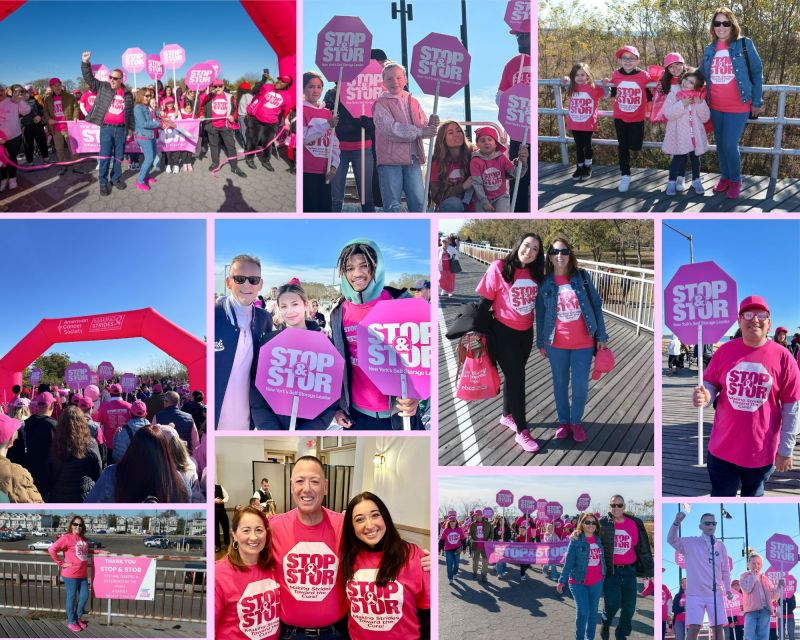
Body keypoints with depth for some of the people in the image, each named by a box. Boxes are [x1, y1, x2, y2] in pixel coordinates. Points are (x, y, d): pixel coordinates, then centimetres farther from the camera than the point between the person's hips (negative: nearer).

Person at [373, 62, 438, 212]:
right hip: (390, 160, -5)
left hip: (413, 160, 5)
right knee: (392, 204, -4)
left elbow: (424, 127, 9)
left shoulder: (413, 102, 16)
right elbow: (391, 129, -15)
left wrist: (431, 125, -15)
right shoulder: (381, 104, -1)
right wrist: (419, 131, -19)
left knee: (418, 201, 3)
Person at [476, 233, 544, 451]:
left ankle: (507, 415, 39)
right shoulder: (499, 268, -16)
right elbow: (485, 301, -11)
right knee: (515, 377, -2)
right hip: (504, 332, -5)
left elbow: (538, 302, 10)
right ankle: (521, 431, 6)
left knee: (514, 375, 19)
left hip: (526, 333, 5)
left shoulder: (535, 273, -1)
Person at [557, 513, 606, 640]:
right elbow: (568, 562, -9)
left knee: (593, 611, 10)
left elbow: (602, 560, 14)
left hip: (597, 583, 4)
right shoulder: (576, 540, -8)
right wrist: (562, 580, -13)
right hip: (578, 582, -4)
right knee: (582, 612, -10)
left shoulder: (599, 540, 6)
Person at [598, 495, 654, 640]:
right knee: (612, 604, -12)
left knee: (629, 606, 7)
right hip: (611, 571, -3)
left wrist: (647, 569, 11)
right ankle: (606, 624, 21)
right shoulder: (603, 524, -4)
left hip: (629, 571, 3)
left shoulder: (635, 524, 5)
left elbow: (643, 548, 10)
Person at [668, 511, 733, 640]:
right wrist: (676, 522, -27)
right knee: (694, 628, -10)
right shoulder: (691, 543, 2)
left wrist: (728, 589, 5)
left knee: (718, 627, 0)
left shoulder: (720, 545, 10)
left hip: (715, 593, 3)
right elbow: (672, 540, -12)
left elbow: (725, 570, 15)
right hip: (695, 594, -3)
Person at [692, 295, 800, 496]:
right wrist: (705, 396, -17)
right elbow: (710, 385, 8)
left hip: (762, 453, -1)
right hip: (722, 449, 1)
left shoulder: (782, 357, -9)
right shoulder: (725, 351, -2)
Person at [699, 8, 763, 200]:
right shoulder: (709, 50, 7)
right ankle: (725, 177, 30)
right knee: (720, 145, 13)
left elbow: (757, 73, -4)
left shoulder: (745, 44, -7)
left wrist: (756, 102, -5)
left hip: (738, 107, -5)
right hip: (715, 107, 5)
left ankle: (736, 180, 11)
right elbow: (701, 74, 18)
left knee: (730, 145, -9)